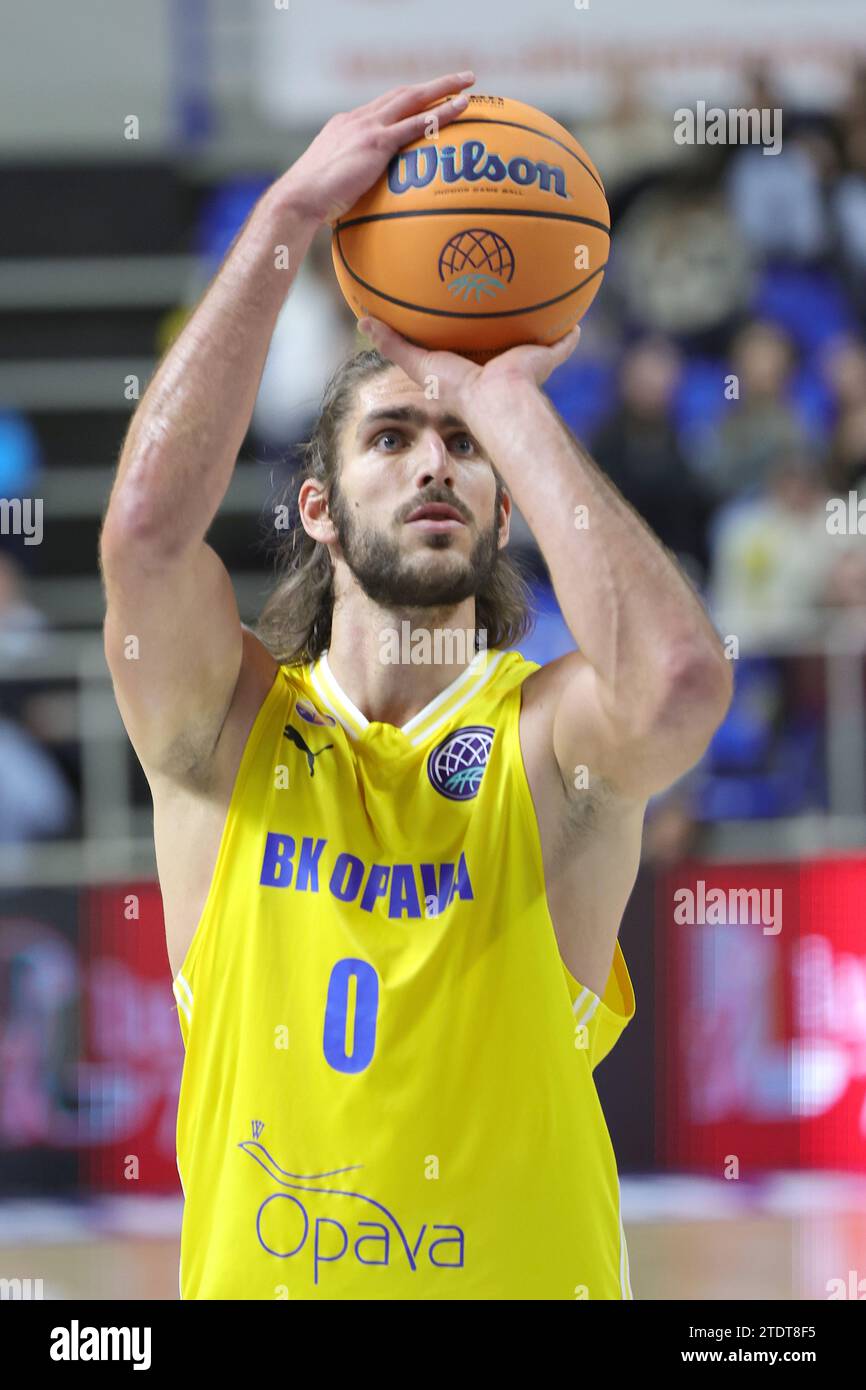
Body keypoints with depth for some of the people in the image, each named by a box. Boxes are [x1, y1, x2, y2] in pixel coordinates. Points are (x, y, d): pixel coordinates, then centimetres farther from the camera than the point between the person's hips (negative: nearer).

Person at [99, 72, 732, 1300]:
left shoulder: (552, 738, 1)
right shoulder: (230, 726, 3)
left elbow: (681, 686, -22)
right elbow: (147, 522, -15)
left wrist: (509, 404, -11)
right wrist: (289, 216, -12)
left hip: (522, 1269, -1)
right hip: (251, 1272, 1)